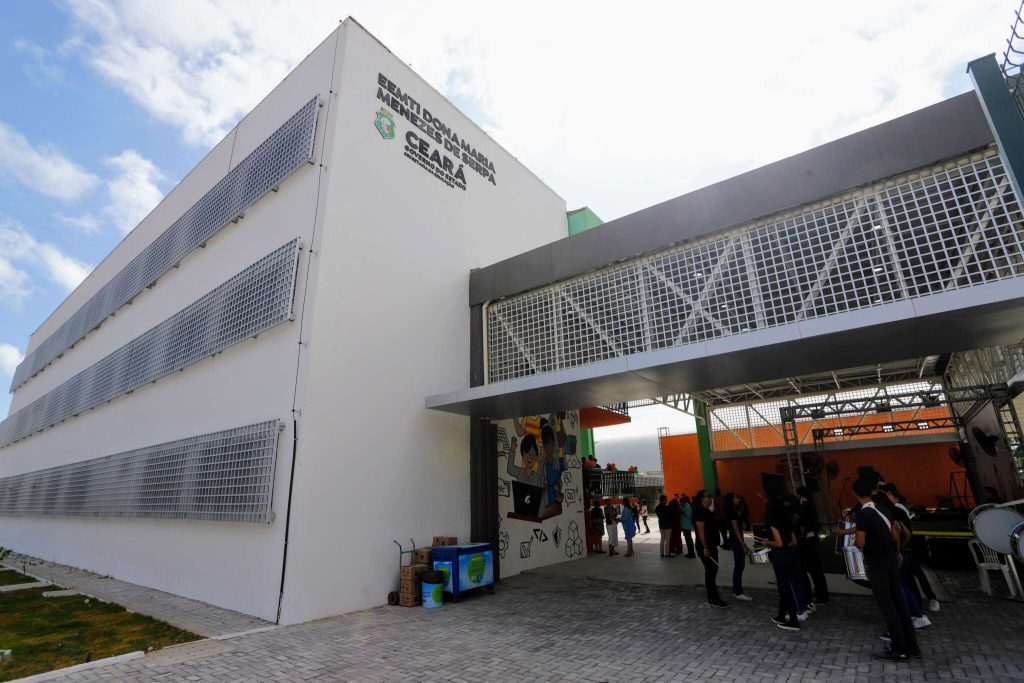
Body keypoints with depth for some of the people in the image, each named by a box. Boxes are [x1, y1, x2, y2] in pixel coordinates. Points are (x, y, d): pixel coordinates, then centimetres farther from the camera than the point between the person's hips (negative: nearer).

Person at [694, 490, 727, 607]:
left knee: (713, 570, 15)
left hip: (711, 545, 10)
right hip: (705, 547, -10)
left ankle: (712, 596, 24)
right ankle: (713, 598, 2)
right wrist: (705, 548, -24)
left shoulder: (707, 511, 13)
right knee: (711, 571, -5)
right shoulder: (700, 511, -18)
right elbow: (700, 531, -22)